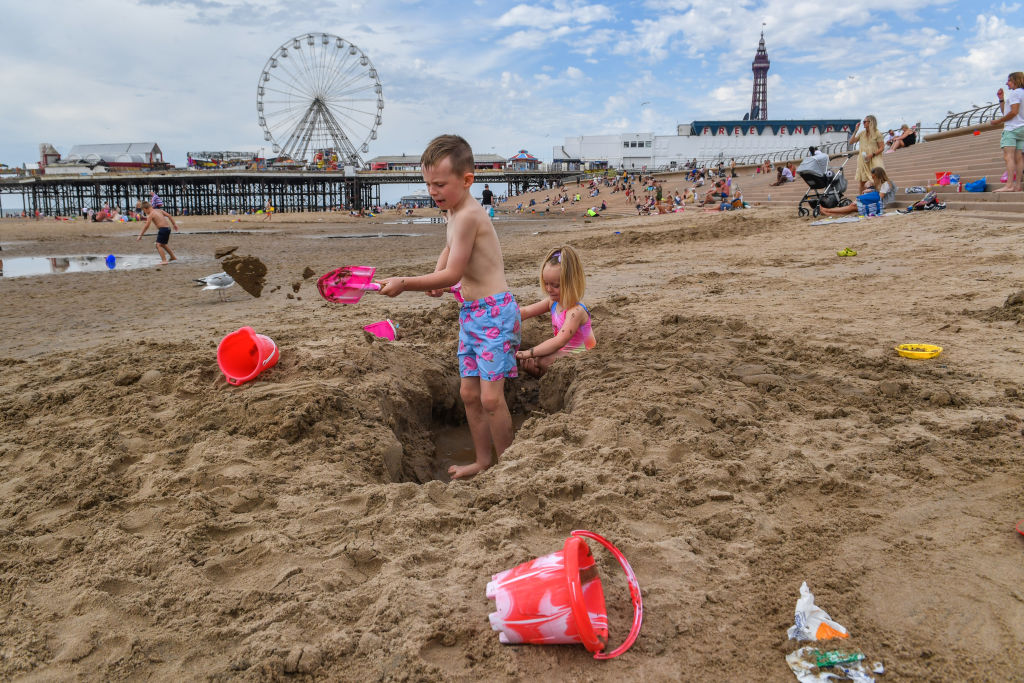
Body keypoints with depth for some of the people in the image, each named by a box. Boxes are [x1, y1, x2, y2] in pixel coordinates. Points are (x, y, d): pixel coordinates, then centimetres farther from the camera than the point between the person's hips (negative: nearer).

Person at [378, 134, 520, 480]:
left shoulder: (468, 216, -19)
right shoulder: (456, 213, 11)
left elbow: (452, 273, -21)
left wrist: (405, 283, -17)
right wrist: (436, 278, 10)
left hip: (494, 311, -10)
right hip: (470, 312, 10)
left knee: (491, 396, -10)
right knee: (469, 393, 12)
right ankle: (482, 460, 26)